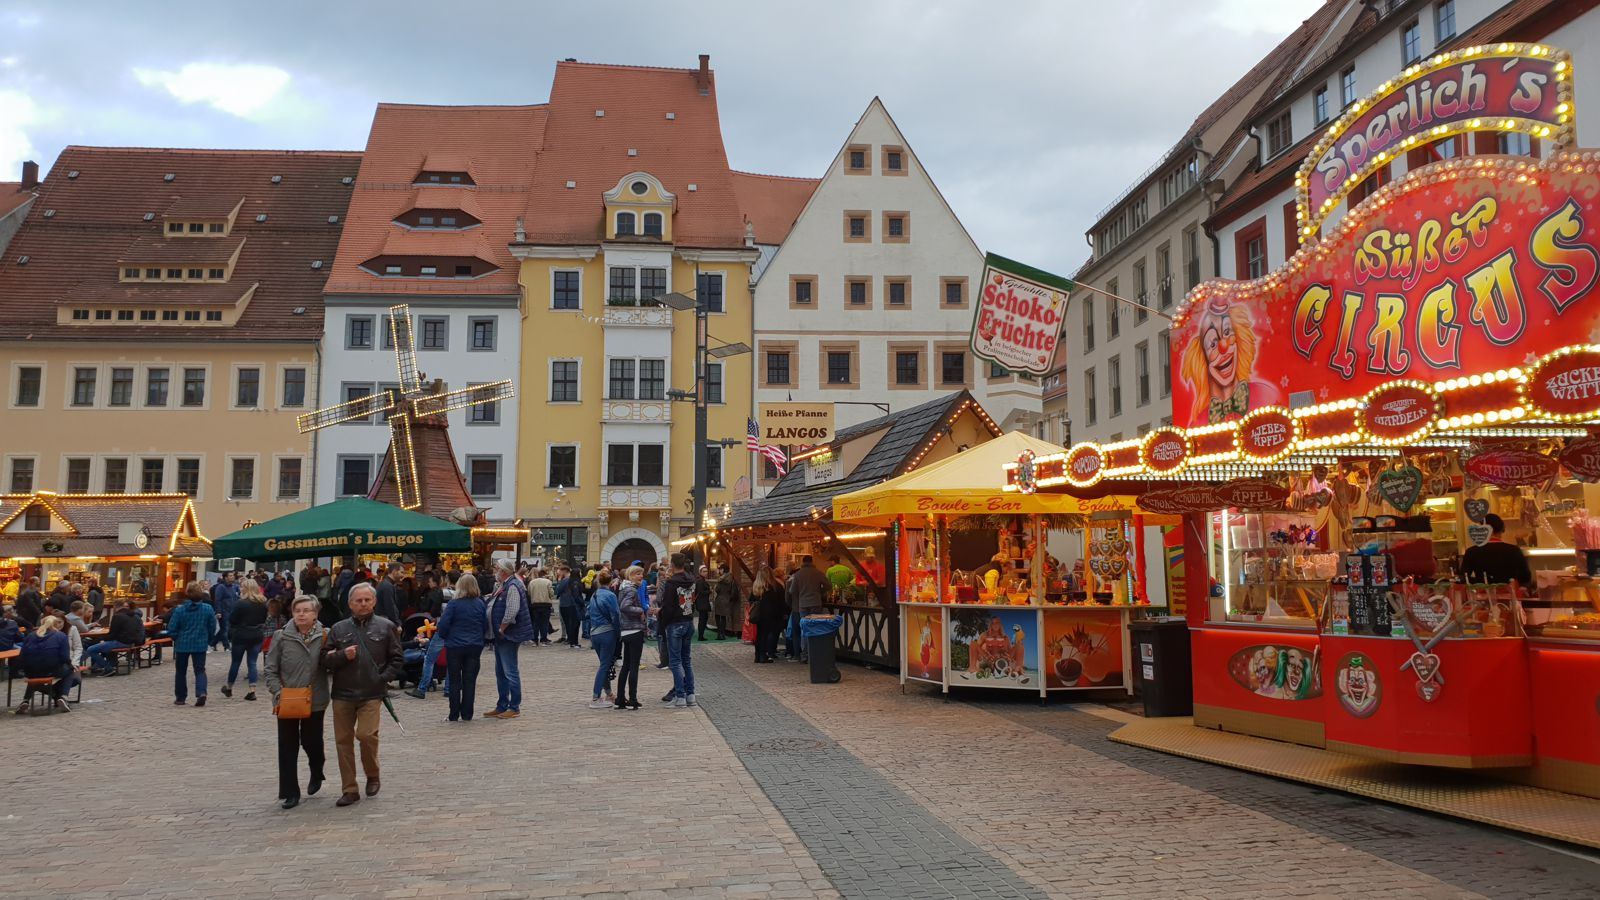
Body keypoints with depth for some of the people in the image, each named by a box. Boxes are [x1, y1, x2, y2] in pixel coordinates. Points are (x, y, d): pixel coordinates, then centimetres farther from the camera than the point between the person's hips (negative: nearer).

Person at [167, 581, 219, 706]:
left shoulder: (179, 610, -12)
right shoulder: (208, 609, -8)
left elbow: (171, 629, -8)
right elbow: (213, 628, -1)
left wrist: (177, 639, 12)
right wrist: (209, 641, 15)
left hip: (182, 644, -1)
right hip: (200, 644, 1)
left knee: (181, 671, 15)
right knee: (200, 670, 6)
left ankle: (180, 698, 22)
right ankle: (201, 692, -17)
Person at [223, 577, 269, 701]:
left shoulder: (241, 603, -14)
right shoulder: (263, 604, 3)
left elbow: (232, 620, -10)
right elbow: (264, 620, 10)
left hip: (240, 636, -4)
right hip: (257, 636, 4)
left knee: (235, 662, 11)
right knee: (252, 663, 5)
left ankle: (229, 688, 27)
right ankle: (252, 690, -2)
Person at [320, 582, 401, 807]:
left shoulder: (385, 627, 4)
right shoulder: (339, 628, 9)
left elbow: (397, 659, 6)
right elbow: (325, 660, 7)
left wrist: (384, 678, -6)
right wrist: (343, 655, -11)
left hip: (372, 694, -3)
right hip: (342, 694, 3)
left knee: (366, 734, -16)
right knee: (343, 740, 5)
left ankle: (373, 776, 11)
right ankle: (349, 790, 16)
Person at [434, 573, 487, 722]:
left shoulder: (453, 604, -12)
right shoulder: (480, 605, 0)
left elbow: (443, 625, -11)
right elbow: (486, 626, 6)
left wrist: (444, 637, 8)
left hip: (455, 647, -3)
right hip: (475, 647, 3)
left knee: (454, 682, 7)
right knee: (470, 681, 8)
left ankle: (454, 714, 9)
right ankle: (467, 714, 8)